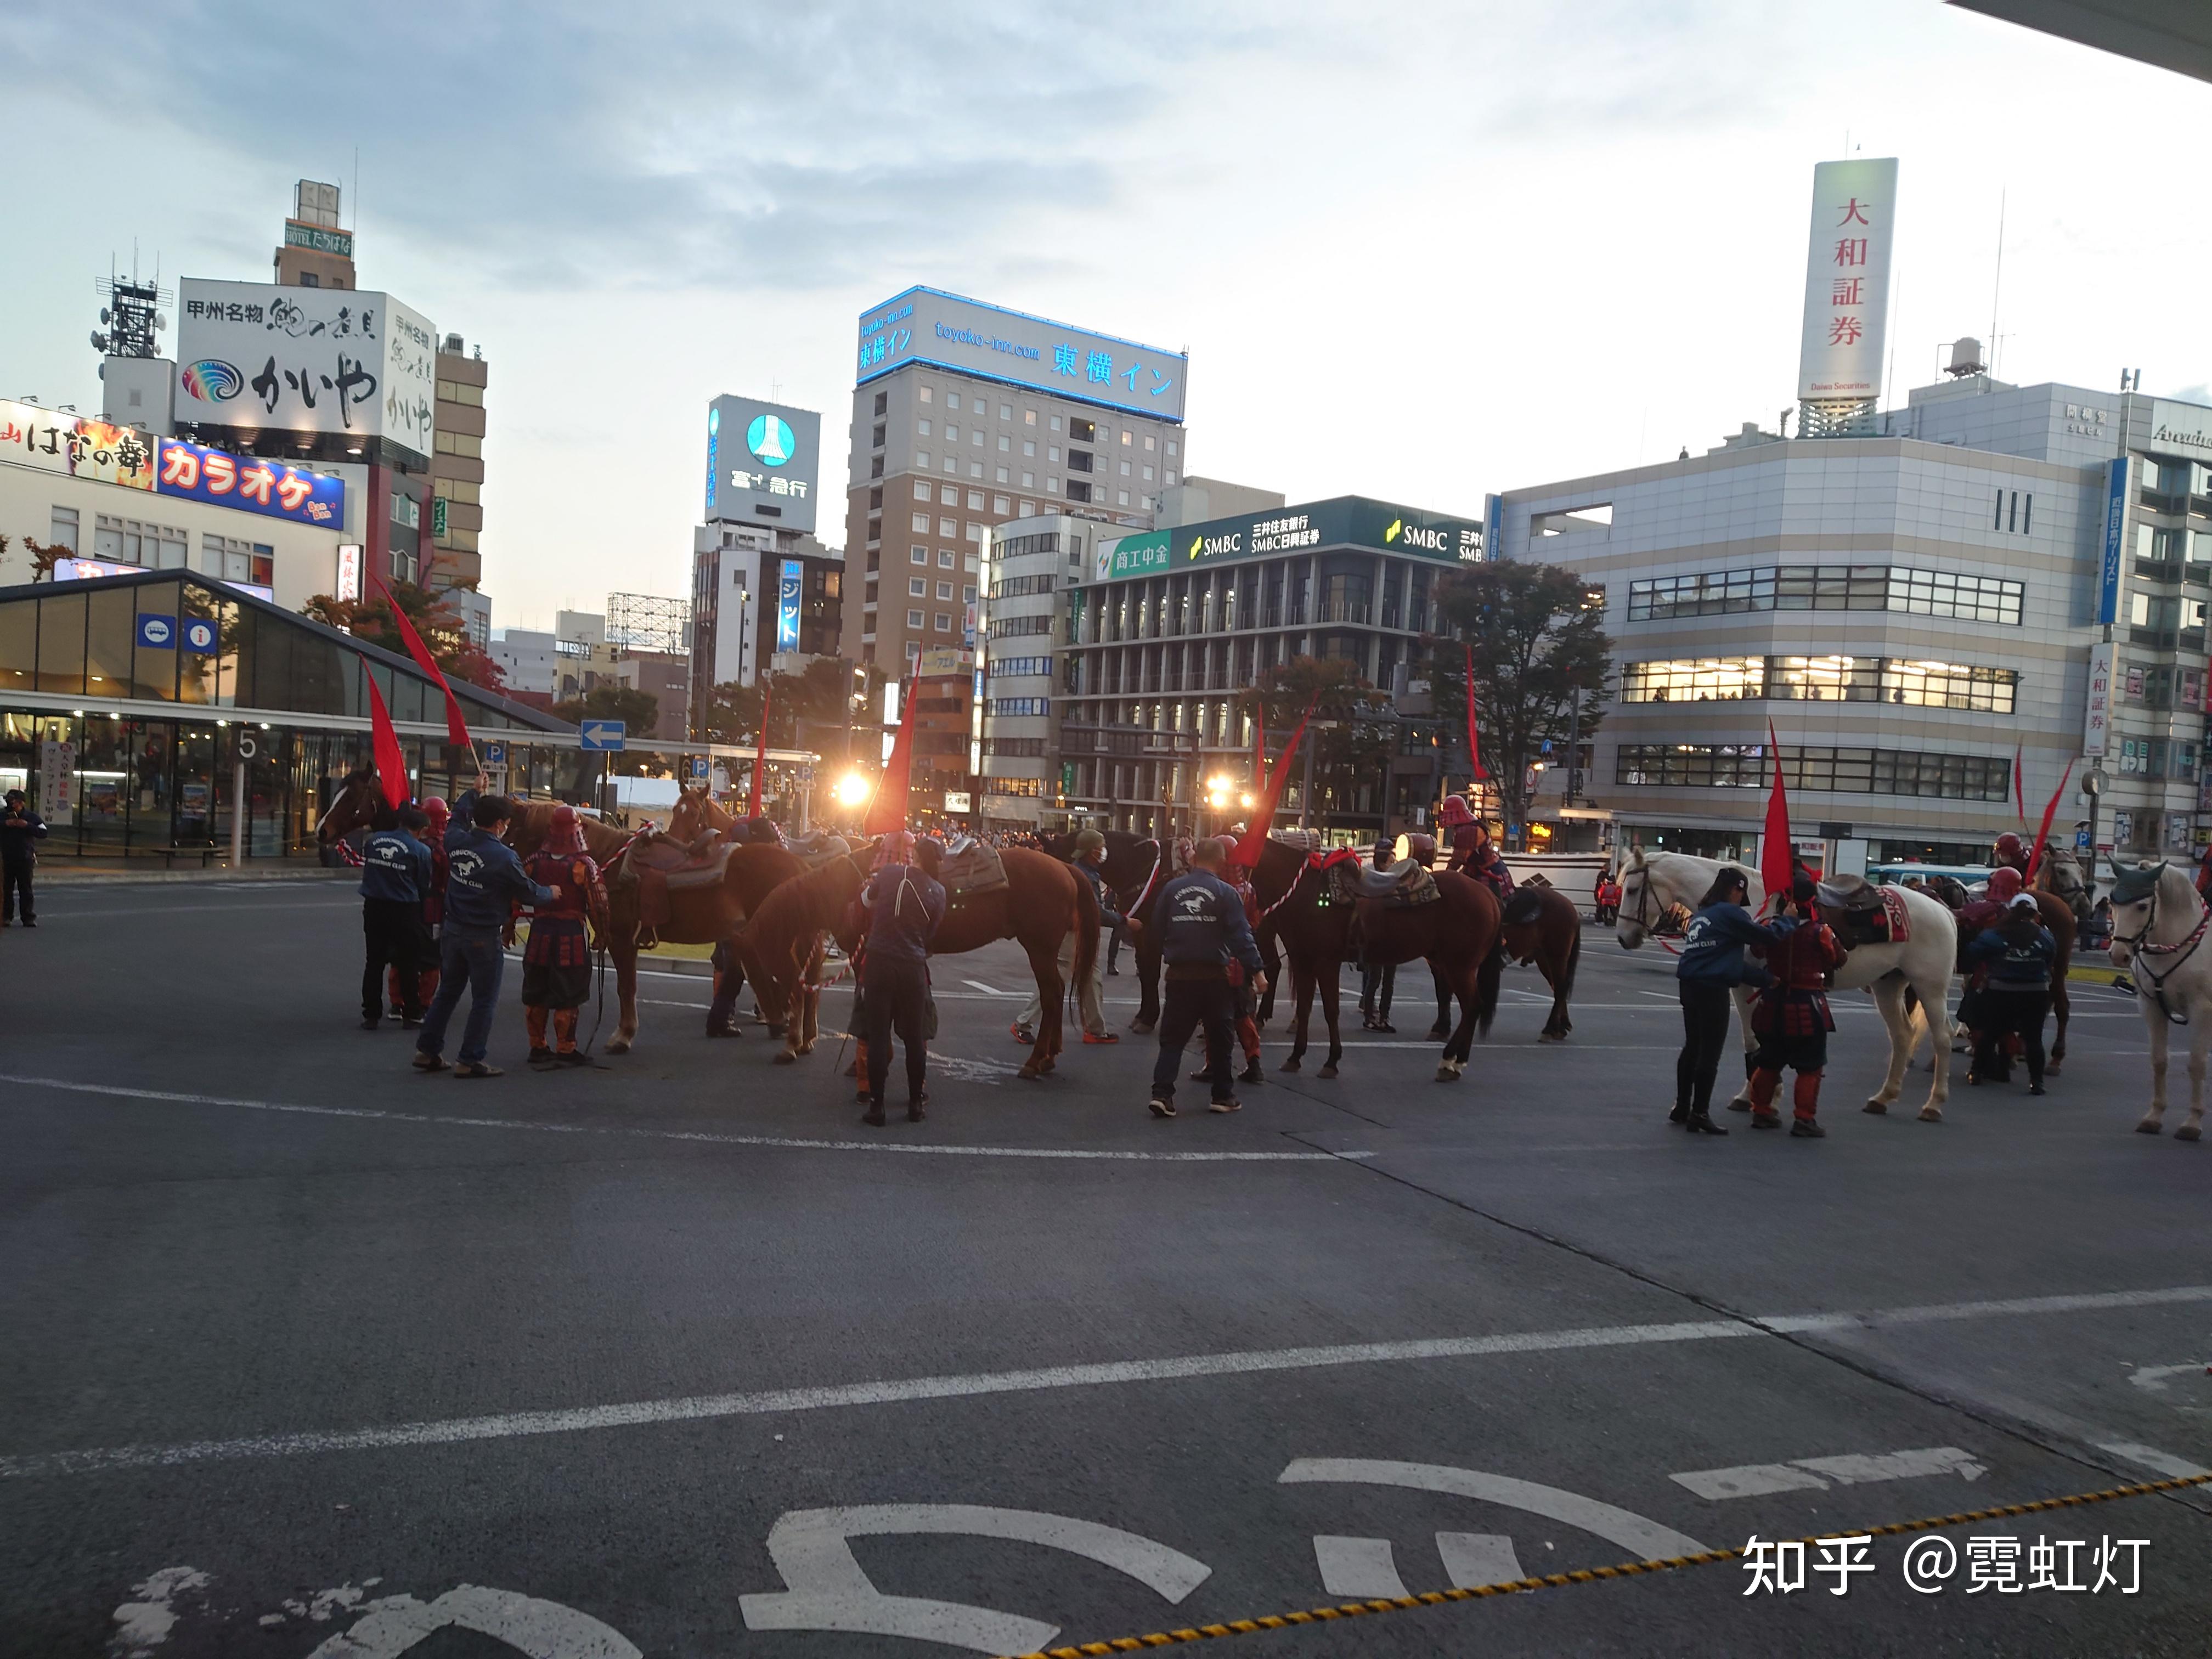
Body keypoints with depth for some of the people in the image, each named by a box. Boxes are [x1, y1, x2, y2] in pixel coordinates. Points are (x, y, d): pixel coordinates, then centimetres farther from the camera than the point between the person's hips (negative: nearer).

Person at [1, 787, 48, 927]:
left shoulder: (31, 817, 2)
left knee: (25, 889, 2)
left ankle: (29, 918, 3)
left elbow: (43, 833, -5)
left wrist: (28, 826, -16)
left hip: (25, 858, -1)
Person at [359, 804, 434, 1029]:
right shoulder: (421, 850, -9)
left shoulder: (373, 840, 2)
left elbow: (366, 866, 14)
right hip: (404, 911, -4)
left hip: (374, 908, 4)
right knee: (409, 964, 8)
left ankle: (371, 1015, 14)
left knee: (374, 962, 12)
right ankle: (411, 1015, 12)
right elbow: (424, 886, -2)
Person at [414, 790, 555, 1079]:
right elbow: (528, 893, -10)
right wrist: (550, 893, 10)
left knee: (448, 992, 20)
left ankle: (427, 1050, 24)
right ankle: (470, 1060, 8)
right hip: (484, 936, -7)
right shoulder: (504, 857, -20)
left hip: (454, 930, 7)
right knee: (484, 1000, 6)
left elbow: (457, 815, 22)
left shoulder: (456, 841, -2)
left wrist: (474, 792, 33)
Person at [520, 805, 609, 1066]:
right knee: (566, 997, 3)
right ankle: (565, 1051, 7)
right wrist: (603, 932, 5)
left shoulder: (534, 861, 0)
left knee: (535, 995, 14)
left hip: (540, 932, 4)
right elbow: (597, 904, -10)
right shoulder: (583, 865, -12)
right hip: (572, 935, -4)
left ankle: (537, 1047, 22)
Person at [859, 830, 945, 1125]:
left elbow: (866, 900, 14)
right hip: (914, 967, 1)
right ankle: (916, 1103, 19)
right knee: (915, 1037, 12)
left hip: (879, 961, -1)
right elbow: (931, 933, 6)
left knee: (878, 1035, 4)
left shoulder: (888, 874, -2)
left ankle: (876, 1105, 5)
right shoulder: (937, 892, 0)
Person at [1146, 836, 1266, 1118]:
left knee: (1173, 1037, 7)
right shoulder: (1226, 893, -7)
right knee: (1220, 1037, 11)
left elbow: (1157, 929, 7)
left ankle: (1162, 1093, -4)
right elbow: (1241, 935, -11)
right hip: (1214, 975, -2)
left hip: (1179, 974, 2)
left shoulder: (1172, 889, 2)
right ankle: (1223, 1095, 19)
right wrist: (1257, 970, -9)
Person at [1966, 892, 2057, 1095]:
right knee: (2033, 1038, 5)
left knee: (1990, 1033, 14)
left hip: (2000, 994, -1)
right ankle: (2036, 1081, 2)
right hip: (2036, 995, 1)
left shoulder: (1993, 936, -11)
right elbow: (2052, 958, 7)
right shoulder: (2044, 937, -5)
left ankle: (1978, 1071, 24)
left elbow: (1971, 954, -9)